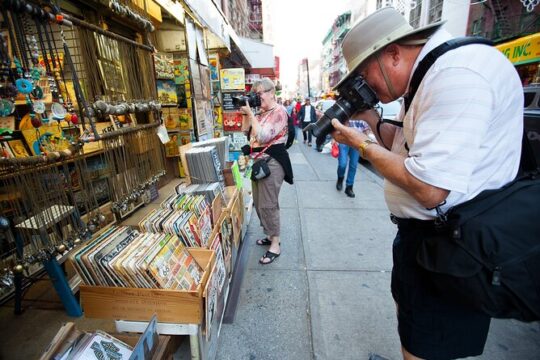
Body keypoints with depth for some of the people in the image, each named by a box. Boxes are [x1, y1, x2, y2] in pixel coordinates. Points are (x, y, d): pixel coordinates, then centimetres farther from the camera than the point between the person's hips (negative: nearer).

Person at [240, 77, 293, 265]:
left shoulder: (279, 112, -12)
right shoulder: (261, 112, 14)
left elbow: (262, 137, -22)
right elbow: (246, 131, 17)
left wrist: (250, 113, -16)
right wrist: (245, 114, 3)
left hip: (272, 162, -9)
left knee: (268, 204, -5)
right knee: (258, 203, 15)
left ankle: (275, 245, 11)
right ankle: (271, 235, 33)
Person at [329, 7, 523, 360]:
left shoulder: (457, 73, -24)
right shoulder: (430, 72, 9)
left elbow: (430, 190, -30)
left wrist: (362, 144, -18)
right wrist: (371, 118, 1)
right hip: (422, 230, 10)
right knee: (406, 308, 29)